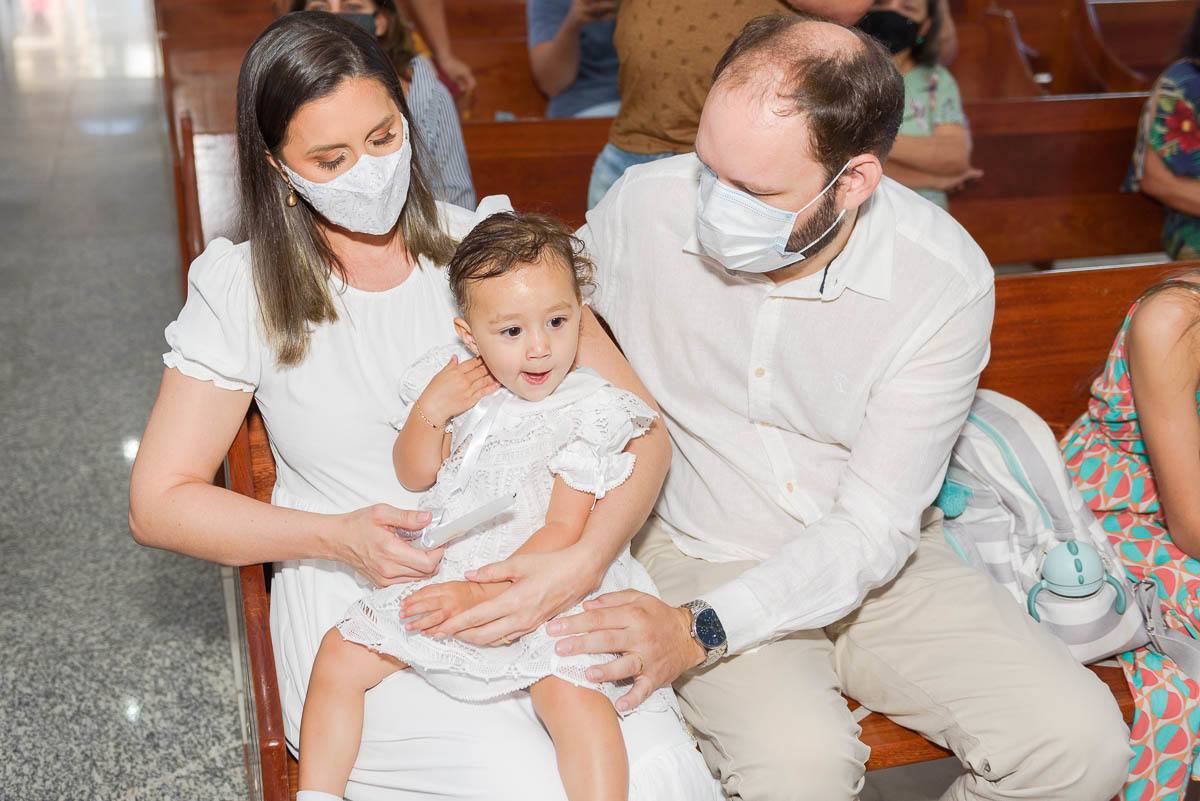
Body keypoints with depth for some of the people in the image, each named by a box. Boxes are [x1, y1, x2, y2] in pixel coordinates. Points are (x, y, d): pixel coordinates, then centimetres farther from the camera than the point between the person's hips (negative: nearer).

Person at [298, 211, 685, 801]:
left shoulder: (587, 410, -11)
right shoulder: (453, 380, 1)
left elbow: (565, 530, -14)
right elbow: (413, 477, 9)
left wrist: (484, 592, -23)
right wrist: (428, 412, -11)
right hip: (442, 575, 5)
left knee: (573, 696, -29)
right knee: (338, 655, 2)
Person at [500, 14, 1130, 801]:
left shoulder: (947, 281, -17)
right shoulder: (646, 205, -15)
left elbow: (873, 528, -17)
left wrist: (700, 631, -28)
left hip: (874, 562, 2)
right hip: (697, 552, -1)